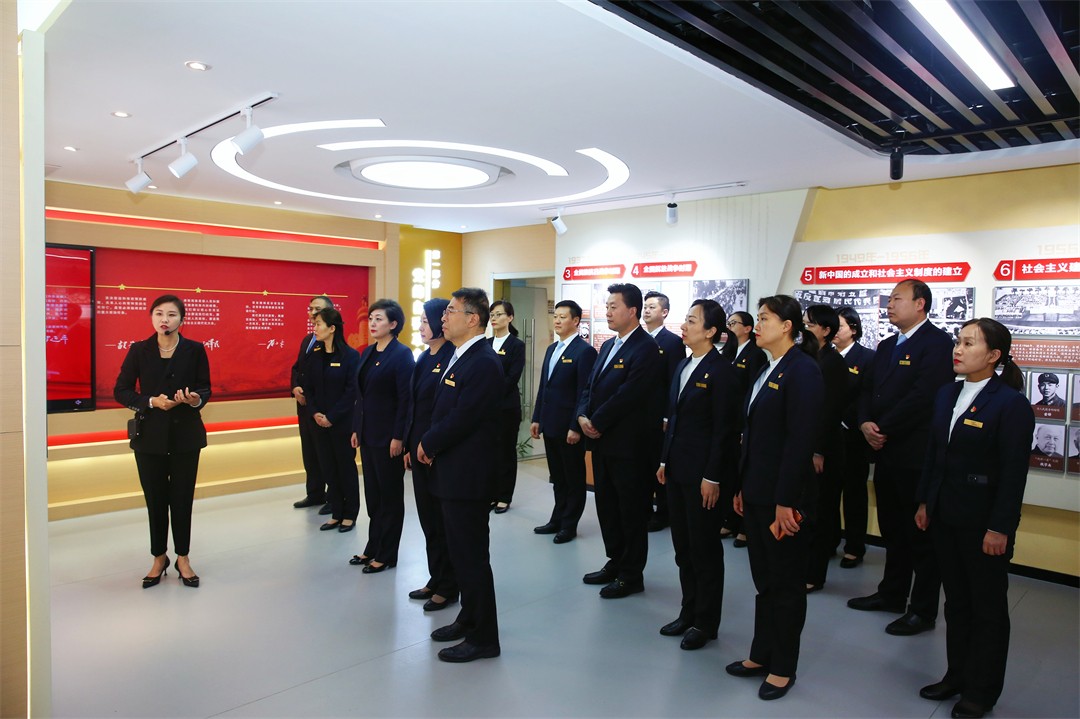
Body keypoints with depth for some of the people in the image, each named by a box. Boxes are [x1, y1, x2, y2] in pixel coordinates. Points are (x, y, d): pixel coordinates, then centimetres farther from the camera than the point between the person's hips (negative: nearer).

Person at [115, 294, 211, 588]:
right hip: (150, 435, 1)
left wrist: (195, 400, -19)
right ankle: (159, 558, 25)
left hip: (185, 434, 0)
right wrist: (152, 402, -15)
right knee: (155, 498, 7)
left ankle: (183, 558, 20)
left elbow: (205, 388, 4)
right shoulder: (139, 350, 0)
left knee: (182, 498, 5)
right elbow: (121, 391, 1)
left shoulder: (195, 350, -1)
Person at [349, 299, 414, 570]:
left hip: (388, 436, -7)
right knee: (372, 494, 15)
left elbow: (405, 398, -16)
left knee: (390, 495, 6)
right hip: (368, 434, 7)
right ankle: (373, 548, 28)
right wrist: (356, 429, 11)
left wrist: (398, 437, -19)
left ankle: (386, 555, 18)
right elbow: (361, 394, 13)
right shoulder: (367, 352, 10)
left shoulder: (401, 354, -12)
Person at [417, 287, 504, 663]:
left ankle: (483, 638, 15)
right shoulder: (460, 357, 11)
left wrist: (428, 444, -8)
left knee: (472, 555, 1)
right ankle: (469, 618, 35)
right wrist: (429, 444, 1)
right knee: (461, 551, 19)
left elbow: (461, 419, -23)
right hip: (453, 471, 10)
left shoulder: (484, 363, -19)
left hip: (468, 475, -10)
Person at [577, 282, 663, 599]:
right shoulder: (608, 346, 15)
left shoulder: (645, 348, -14)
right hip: (602, 442, 9)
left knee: (632, 510, 5)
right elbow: (590, 386, 14)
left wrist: (597, 423, -15)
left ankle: (631, 575, 18)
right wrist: (583, 416, -3)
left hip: (629, 444, -9)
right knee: (606, 506, 17)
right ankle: (615, 563, 32)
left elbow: (629, 394, -22)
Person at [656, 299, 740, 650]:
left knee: (705, 550, 6)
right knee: (683, 548, 16)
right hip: (677, 472, 8)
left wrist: (713, 477, -17)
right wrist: (664, 461, 13)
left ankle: (706, 623, 21)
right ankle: (689, 613, 30)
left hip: (704, 476, -8)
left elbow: (724, 430, -15)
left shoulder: (721, 372, -13)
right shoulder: (683, 366, 12)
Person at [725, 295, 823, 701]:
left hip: (783, 497, -8)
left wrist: (786, 501, -20)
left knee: (785, 582, 7)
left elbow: (800, 441, -19)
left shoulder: (802, 371, -15)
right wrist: (742, 486, 13)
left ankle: (783, 668, 22)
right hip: (756, 494, 8)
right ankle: (762, 655, 31)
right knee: (763, 579, 17)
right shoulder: (765, 371, 12)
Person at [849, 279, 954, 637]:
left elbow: (923, 396, -21)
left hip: (917, 454, -8)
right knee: (892, 530, 18)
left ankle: (923, 610, 15)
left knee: (922, 533, 4)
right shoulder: (886, 346, 16)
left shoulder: (937, 342, -11)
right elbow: (868, 390, 13)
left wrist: (884, 430, -16)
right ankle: (892, 594, 31)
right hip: (885, 451, 8)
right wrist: (866, 423, -5)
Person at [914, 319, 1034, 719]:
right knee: (956, 600, 18)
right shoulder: (946, 395, 6)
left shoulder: (1011, 403, -14)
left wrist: (1000, 527, -16)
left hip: (983, 521, -6)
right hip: (944, 516, 6)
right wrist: (924, 502, 10)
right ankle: (957, 675, 33)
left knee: (988, 607, 11)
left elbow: (1014, 471, -15)